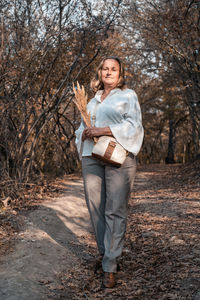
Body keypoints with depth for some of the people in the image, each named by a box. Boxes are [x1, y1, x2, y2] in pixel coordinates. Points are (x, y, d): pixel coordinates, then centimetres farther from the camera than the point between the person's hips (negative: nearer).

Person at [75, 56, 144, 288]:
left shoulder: (128, 95, 8)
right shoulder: (93, 100, 23)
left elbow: (133, 125, -6)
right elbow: (82, 127, 26)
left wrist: (102, 130, -16)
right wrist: (84, 133, 1)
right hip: (91, 157, 5)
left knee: (115, 211, -9)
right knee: (96, 208, 2)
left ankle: (110, 266, -7)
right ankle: (105, 254, 15)